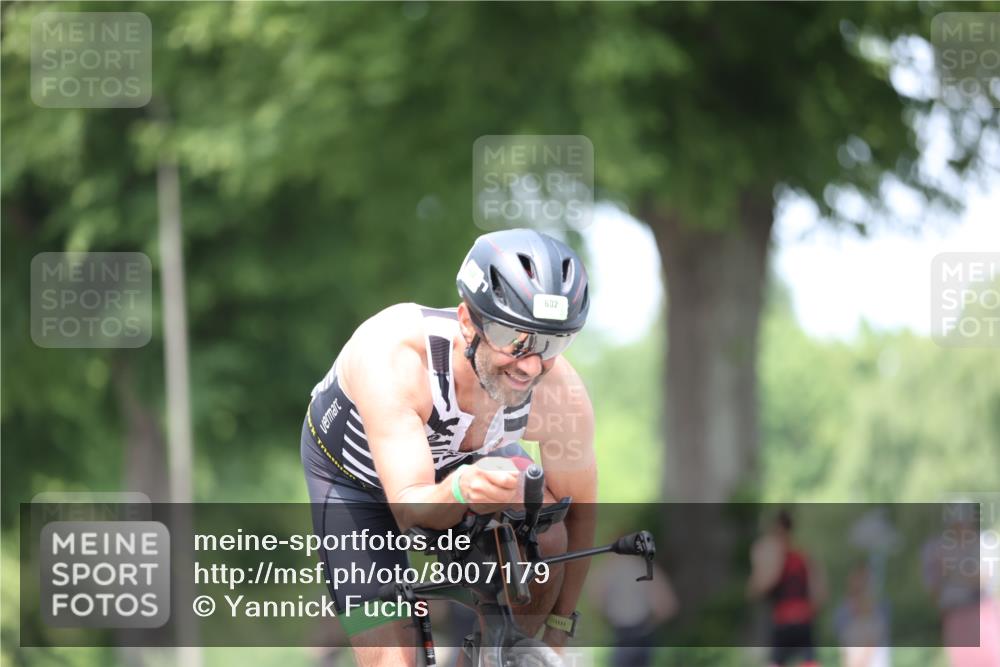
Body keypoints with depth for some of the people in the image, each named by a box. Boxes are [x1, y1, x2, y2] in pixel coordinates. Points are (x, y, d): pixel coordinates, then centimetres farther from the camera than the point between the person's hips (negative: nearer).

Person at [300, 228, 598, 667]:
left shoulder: (559, 392, -31)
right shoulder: (392, 356, -42)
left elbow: (578, 510, -14)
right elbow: (409, 509, -45)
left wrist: (559, 630, -14)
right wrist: (460, 492, -67)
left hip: (463, 460, 3)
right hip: (355, 473, -3)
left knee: (545, 539, -28)